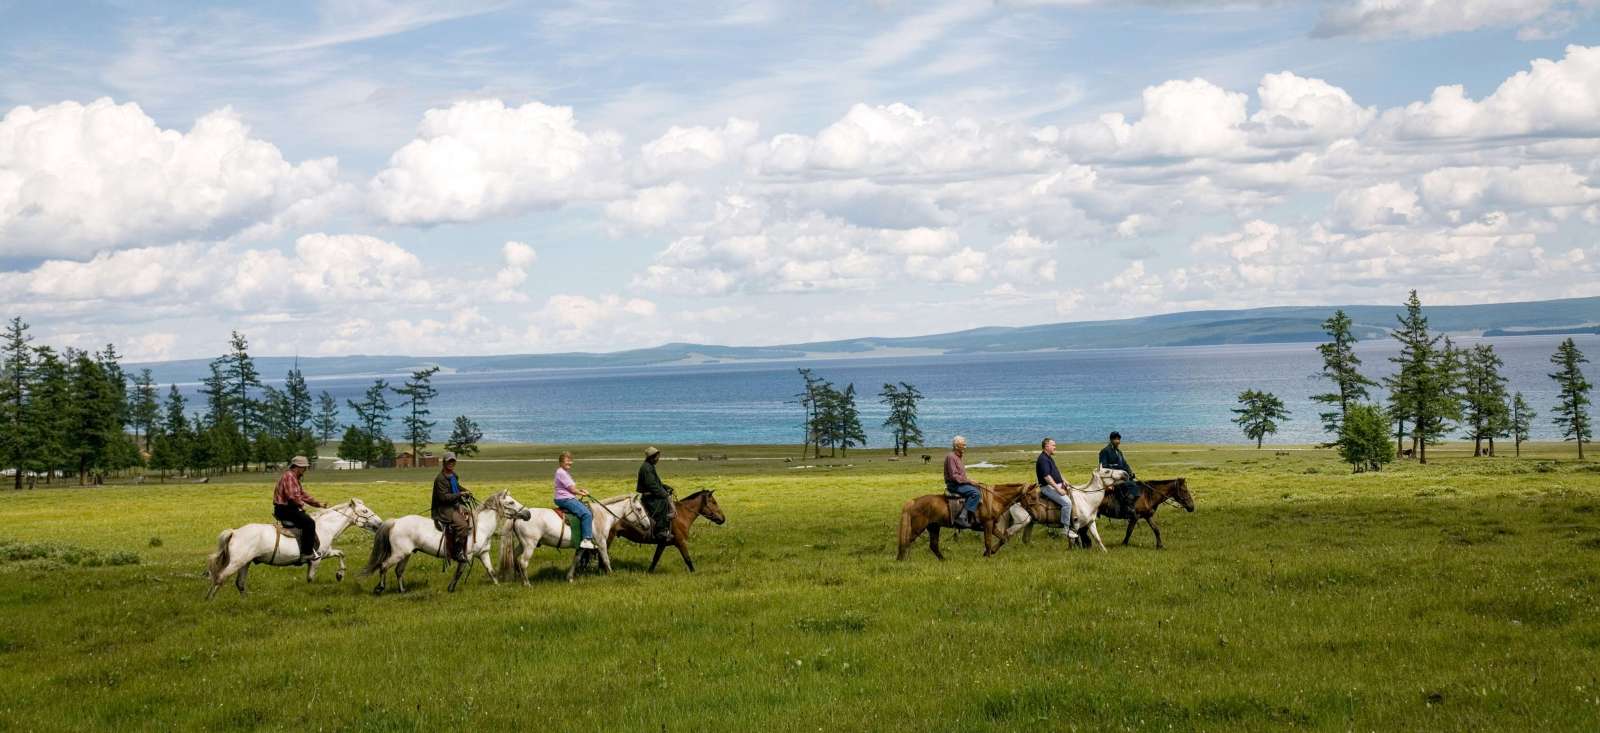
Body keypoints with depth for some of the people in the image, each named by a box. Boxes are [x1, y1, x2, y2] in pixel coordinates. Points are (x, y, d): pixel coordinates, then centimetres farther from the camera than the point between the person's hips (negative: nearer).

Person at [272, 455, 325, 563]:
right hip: (284, 509, -11)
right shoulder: (289, 476, -15)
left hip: (288, 507, 11)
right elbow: (293, 496, -25)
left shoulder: (295, 478, 20)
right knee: (309, 523, -22)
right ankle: (307, 553, -22)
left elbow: (303, 494, 23)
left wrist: (319, 504, 17)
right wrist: (301, 504, -9)